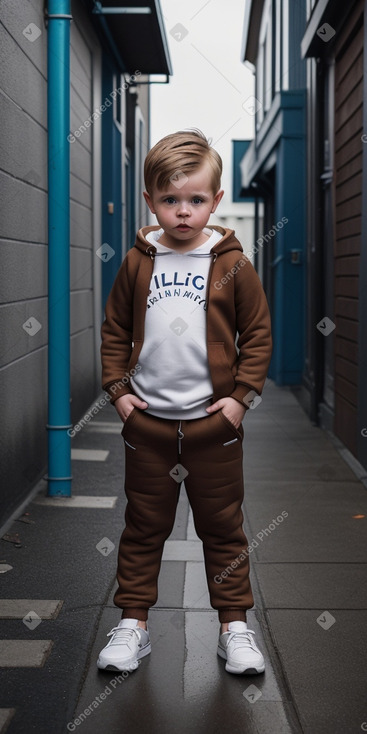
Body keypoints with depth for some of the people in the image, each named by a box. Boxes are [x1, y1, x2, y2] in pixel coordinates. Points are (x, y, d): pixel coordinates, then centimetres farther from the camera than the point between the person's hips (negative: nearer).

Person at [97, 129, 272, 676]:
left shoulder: (232, 265, -3)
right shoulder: (137, 264, 1)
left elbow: (258, 334, 1)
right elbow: (114, 332, 9)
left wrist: (242, 396, -6)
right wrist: (117, 389, -1)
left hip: (213, 424, -1)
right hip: (147, 422, 2)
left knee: (223, 527, 10)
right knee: (143, 527, 11)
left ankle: (234, 625, 23)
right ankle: (133, 622, 23)